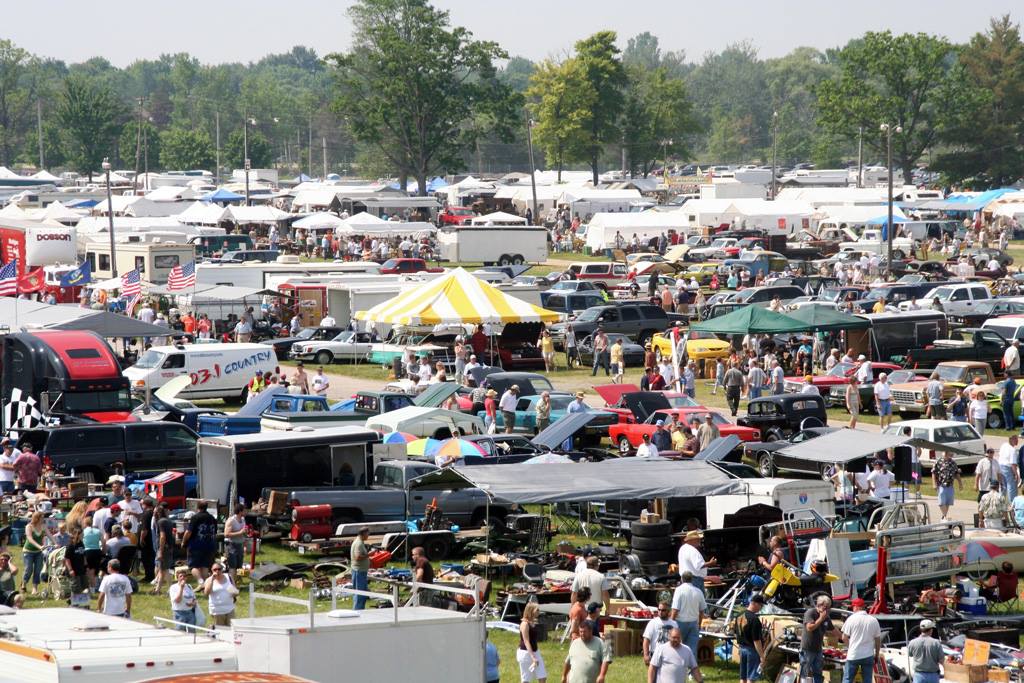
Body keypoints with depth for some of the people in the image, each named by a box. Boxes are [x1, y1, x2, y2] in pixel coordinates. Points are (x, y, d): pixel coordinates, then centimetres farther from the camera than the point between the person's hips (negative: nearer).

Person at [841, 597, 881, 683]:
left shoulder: (851, 619, -5)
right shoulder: (873, 620, 3)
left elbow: (844, 638, -3)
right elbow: (878, 640, 6)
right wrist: (876, 655, 17)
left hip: (853, 655, -2)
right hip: (868, 655, 2)